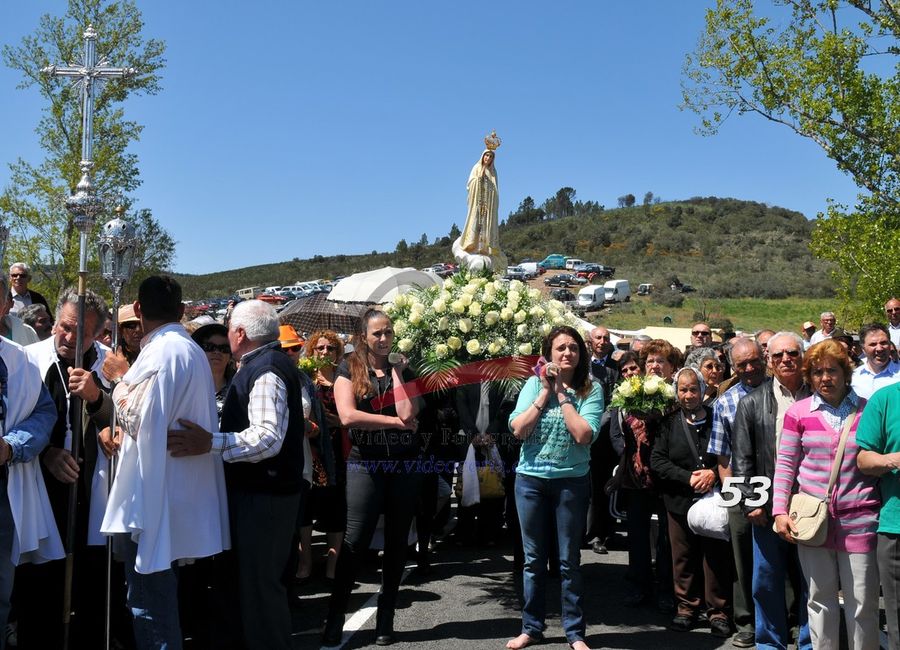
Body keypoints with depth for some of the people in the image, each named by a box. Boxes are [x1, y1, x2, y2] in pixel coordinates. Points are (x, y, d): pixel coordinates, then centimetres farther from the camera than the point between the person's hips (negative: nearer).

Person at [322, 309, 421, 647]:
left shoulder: (403, 371, 8)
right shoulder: (348, 370, 2)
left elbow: (408, 414, -8)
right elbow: (348, 416, -13)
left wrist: (397, 373, -3)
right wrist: (395, 422, -10)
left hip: (403, 466, 3)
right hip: (365, 466, -3)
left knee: (397, 543, 8)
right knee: (355, 540, -6)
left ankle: (385, 619, 18)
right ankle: (335, 617, 5)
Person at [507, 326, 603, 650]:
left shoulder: (591, 389, -5)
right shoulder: (534, 383, -1)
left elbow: (583, 434, -18)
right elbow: (518, 429, -10)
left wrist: (562, 394, -14)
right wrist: (545, 393, -12)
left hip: (571, 481, -2)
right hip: (530, 480, 2)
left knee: (569, 561, 8)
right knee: (533, 559, 12)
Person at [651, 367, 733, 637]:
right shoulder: (668, 424, 4)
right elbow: (657, 460, -2)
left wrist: (714, 473, -14)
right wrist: (688, 477, -12)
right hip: (680, 501, 1)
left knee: (716, 557, 2)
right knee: (683, 558, 8)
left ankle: (718, 611, 15)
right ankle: (686, 608, 21)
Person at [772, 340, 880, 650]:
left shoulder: (868, 410, 3)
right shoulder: (799, 412, 3)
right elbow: (785, 463, 4)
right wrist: (780, 511, -4)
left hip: (858, 520, 0)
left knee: (863, 604, 4)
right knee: (820, 600, 9)